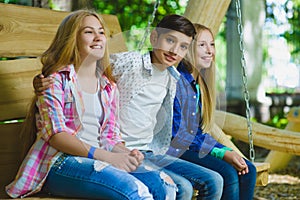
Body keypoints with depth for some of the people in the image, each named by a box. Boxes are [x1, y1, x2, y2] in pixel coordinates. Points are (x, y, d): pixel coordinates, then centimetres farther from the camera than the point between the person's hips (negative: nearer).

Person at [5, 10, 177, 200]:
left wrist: (127, 154, -8)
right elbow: (55, 134, -10)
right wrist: (106, 156, -21)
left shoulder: (109, 88, 20)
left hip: (97, 160, 6)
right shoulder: (56, 79, 1)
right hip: (59, 163, -5)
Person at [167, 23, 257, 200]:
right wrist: (221, 153, -19)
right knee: (228, 173, -26)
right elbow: (177, 132, -18)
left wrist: (226, 151, -4)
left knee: (248, 170, -9)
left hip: (194, 146, 8)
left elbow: (199, 131, 13)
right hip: (174, 150, -8)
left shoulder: (200, 84, 13)